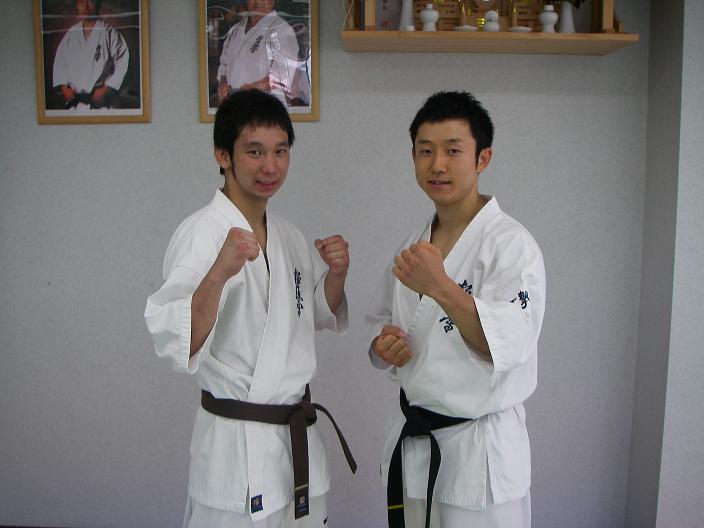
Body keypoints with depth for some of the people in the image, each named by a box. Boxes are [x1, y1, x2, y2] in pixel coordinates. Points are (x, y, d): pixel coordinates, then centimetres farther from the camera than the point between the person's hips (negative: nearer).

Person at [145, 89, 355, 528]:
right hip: (237, 446, -7)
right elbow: (177, 344, -24)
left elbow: (321, 315, 16)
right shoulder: (202, 234, -16)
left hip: (300, 437, 7)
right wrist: (219, 273, -39)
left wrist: (336, 272, -4)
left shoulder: (287, 235, 6)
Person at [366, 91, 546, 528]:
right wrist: (383, 345, -6)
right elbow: (380, 320, 16)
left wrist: (441, 287, -37)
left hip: (481, 449, -6)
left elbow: (508, 345, -25)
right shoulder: (414, 247, 6)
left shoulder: (511, 244, -15)